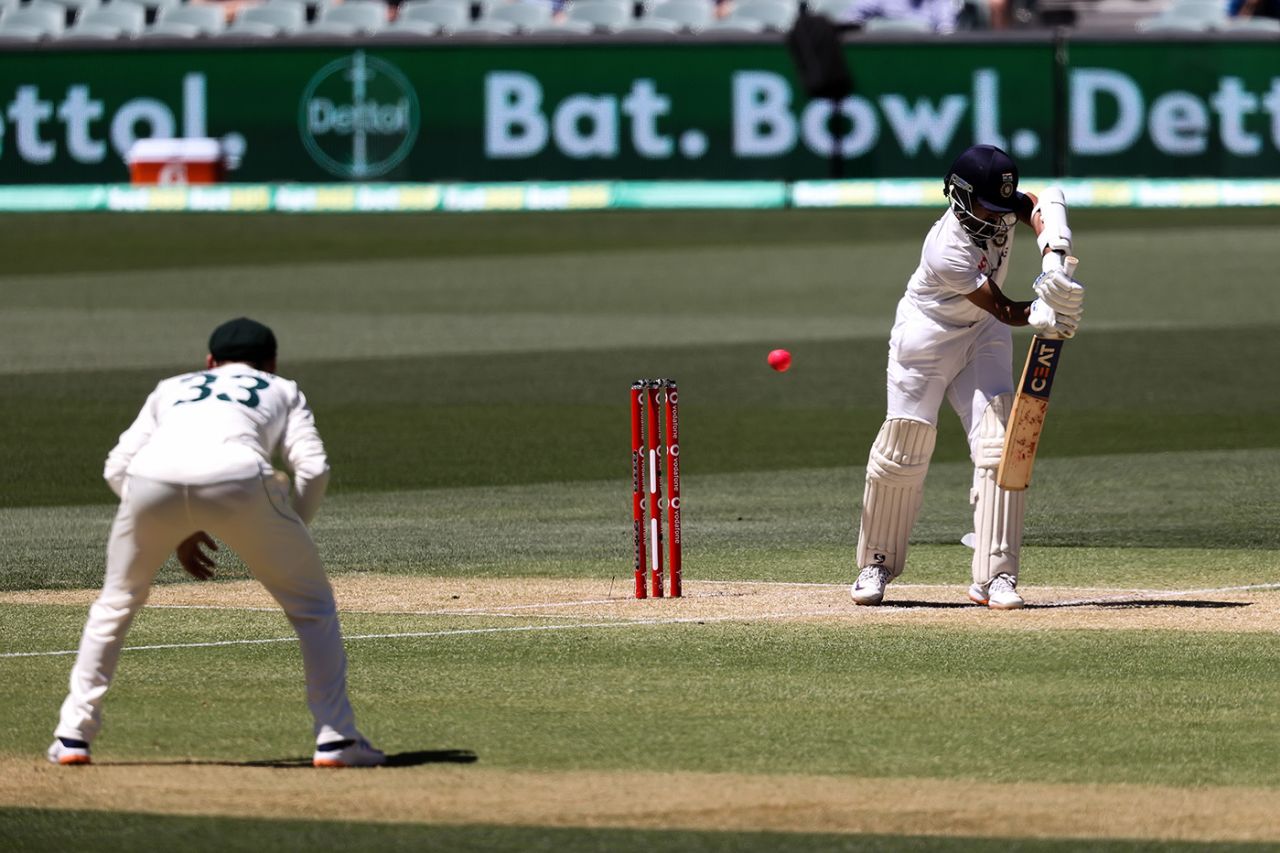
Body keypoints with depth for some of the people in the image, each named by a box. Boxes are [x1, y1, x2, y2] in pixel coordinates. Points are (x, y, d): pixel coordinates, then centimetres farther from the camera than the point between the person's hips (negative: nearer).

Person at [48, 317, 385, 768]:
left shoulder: (172, 388, 39)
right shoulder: (282, 390, 33)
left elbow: (117, 466, 28)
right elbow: (312, 468, 15)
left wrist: (177, 533, 32)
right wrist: (293, 530, 28)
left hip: (153, 478, 2)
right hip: (236, 475, -2)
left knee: (116, 603, 26)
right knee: (312, 603, 17)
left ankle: (74, 734, 22)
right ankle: (336, 739, 11)